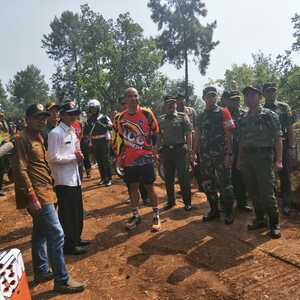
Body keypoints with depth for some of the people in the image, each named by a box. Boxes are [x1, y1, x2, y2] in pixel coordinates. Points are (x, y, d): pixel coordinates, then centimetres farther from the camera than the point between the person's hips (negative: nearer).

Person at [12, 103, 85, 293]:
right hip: (37, 195, -10)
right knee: (56, 234, -8)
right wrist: (31, 197, -22)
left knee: (40, 233, 18)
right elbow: (20, 171, -19)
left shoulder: (38, 137, 16)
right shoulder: (22, 139, -13)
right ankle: (62, 280, 3)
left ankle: (41, 271, 33)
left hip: (44, 192, 10)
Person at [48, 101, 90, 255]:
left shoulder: (72, 131, 12)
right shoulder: (55, 133, -14)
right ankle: (68, 245, 20)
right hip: (63, 180, -8)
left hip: (75, 178, 9)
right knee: (67, 214, 4)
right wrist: (74, 157, -14)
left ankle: (76, 239, 35)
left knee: (78, 212, 18)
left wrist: (78, 154, -2)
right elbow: (53, 157, -20)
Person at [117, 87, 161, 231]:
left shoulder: (147, 113, -7)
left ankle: (156, 216, 17)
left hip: (145, 157, -3)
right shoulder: (122, 117, 4)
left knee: (149, 187, 4)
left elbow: (155, 133, 2)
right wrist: (121, 155, 11)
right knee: (133, 187, 13)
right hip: (129, 159, 4)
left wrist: (151, 149, 2)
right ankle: (136, 215, 28)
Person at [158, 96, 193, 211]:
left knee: (183, 177, 1)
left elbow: (188, 134, -3)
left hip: (180, 149, -4)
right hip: (166, 150, 4)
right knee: (168, 178, 11)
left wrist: (189, 150, -11)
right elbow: (159, 136, 15)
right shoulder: (161, 119, 12)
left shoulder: (183, 117, 1)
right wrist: (159, 151, 9)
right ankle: (170, 200, 26)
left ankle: (187, 202, 14)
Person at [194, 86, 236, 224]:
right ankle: (214, 210, 25)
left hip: (220, 154, -5)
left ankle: (229, 212, 14)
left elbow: (228, 134, -6)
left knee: (224, 183, -1)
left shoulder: (223, 112, -1)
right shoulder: (201, 116, 14)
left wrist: (229, 154, -13)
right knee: (207, 184, 10)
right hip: (205, 155, 5)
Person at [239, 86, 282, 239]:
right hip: (247, 157, 5)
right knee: (253, 191, 10)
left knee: (267, 192, -4)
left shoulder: (269, 115, -2)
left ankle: (274, 224, 11)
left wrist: (278, 160, -14)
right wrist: (240, 159, 12)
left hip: (263, 156, -5)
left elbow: (278, 138, -7)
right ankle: (260, 219, 25)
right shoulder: (243, 119, 12)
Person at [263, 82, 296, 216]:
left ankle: (286, 204, 16)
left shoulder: (284, 107, 4)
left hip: (283, 146, -1)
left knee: (284, 176, 5)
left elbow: (290, 129, -1)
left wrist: (292, 147, -9)